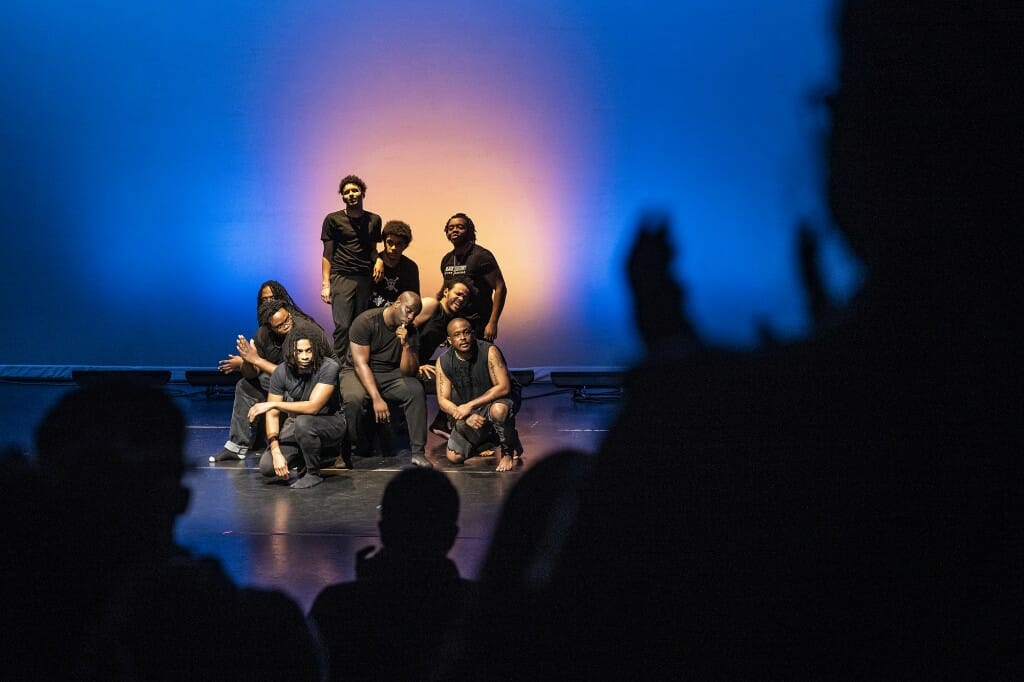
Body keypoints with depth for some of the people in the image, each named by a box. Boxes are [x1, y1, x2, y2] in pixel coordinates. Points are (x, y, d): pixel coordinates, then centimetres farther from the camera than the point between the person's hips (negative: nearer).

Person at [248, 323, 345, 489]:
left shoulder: (328, 367, -24)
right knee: (266, 466, -16)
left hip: (330, 424, -4)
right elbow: (273, 414, -11)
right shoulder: (281, 372, -12)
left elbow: (313, 406, -32)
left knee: (303, 422, -37)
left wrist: (273, 404, -32)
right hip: (295, 424, 4)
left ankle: (313, 474, -14)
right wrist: (276, 451, -22)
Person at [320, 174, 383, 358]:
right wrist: (325, 284, -2)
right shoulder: (333, 219, 6)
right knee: (342, 325, -11)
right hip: (342, 278, -3)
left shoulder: (374, 220, 15)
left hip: (366, 279, 3)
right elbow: (327, 254, 5)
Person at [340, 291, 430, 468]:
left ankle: (417, 451, -24)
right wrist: (376, 398, -30)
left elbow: (408, 372, -9)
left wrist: (406, 345, -26)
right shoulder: (366, 321, -16)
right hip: (359, 373, -4)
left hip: (391, 374, 4)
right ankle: (360, 449, -11)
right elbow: (360, 363, -21)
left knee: (416, 390, -26)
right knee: (354, 398, -37)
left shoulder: (410, 331, -3)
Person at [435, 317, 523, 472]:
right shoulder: (443, 361, -9)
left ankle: (510, 450, -11)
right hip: (468, 413, 4)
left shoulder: (489, 351, -20)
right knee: (453, 457, -12)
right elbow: (443, 401, -8)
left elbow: (503, 388, -26)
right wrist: (466, 417, -27)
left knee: (498, 410, -42)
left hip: (498, 401, -4)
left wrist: (470, 406, -29)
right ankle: (487, 438, 19)